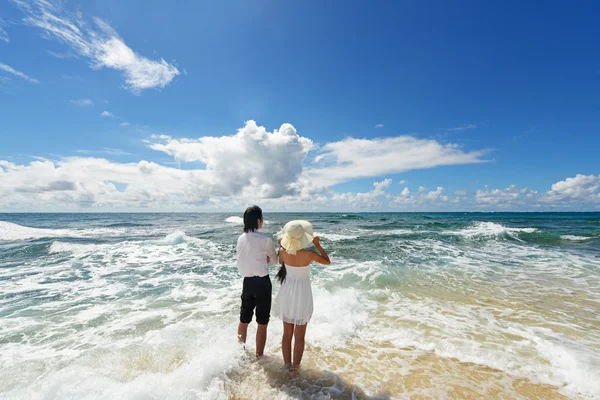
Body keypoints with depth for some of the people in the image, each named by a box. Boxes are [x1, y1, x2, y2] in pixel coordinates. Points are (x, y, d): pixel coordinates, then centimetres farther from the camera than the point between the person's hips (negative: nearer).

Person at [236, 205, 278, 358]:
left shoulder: (241, 238, 2)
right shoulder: (265, 239, -16)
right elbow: (274, 261, -2)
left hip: (247, 281, 6)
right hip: (262, 282, -6)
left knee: (244, 320, 21)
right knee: (262, 323, 10)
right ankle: (259, 357, 21)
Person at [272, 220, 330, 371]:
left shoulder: (283, 251, -12)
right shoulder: (309, 254, -22)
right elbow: (327, 261, -4)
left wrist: (281, 246, 15)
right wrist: (318, 245, -2)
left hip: (288, 293, 3)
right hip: (302, 295, -3)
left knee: (287, 334, 19)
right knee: (299, 336, 15)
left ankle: (287, 364, 33)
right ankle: (295, 366, 27)